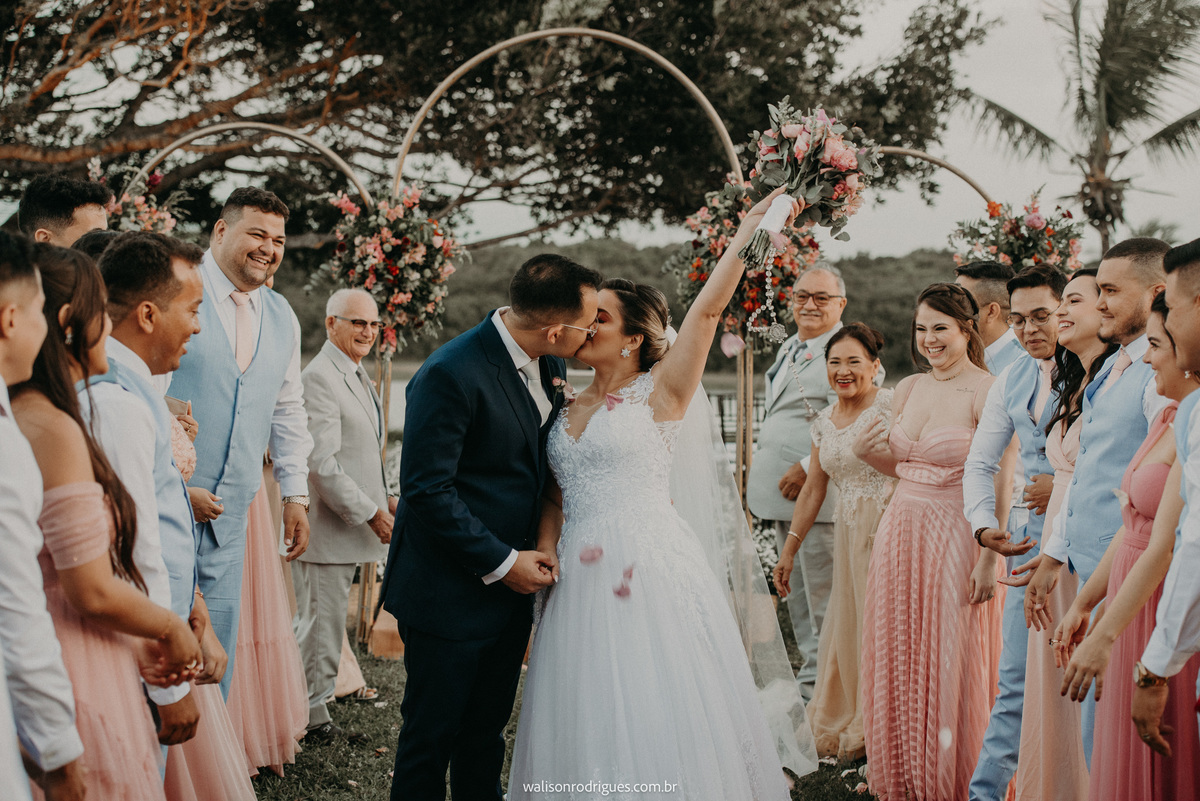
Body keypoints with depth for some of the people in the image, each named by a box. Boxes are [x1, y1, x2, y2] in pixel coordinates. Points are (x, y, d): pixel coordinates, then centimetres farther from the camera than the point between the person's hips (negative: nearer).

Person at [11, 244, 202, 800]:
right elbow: (93, 592, -19)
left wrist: (136, 645, 10)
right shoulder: (56, 430, -20)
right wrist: (172, 629, -2)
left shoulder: (17, 420, 7)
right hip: (78, 682, -9)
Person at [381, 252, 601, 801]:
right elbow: (427, 490, -22)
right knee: (432, 735, 7)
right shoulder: (450, 374, -23)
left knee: (487, 730, 19)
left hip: (510, 588, 8)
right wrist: (500, 563, -19)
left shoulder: (549, 364, 2)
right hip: (450, 592, -7)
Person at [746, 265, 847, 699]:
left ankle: (822, 679, 5)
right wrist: (758, 463, 22)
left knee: (820, 591, -4)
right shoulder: (788, 348, 19)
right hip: (782, 491, 9)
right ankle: (811, 667, 25)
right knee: (796, 590, 15)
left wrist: (808, 468, -20)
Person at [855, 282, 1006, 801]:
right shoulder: (909, 388, 10)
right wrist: (871, 453, -1)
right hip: (900, 533, 7)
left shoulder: (985, 392, -11)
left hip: (954, 536, -7)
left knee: (951, 664, 1)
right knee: (898, 659, 12)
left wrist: (988, 562, -21)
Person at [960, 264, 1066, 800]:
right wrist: (984, 525, 4)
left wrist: (1068, 486, -14)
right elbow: (980, 463, 19)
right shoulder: (1011, 380, 12)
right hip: (1031, 538, 5)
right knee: (1016, 680, 7)